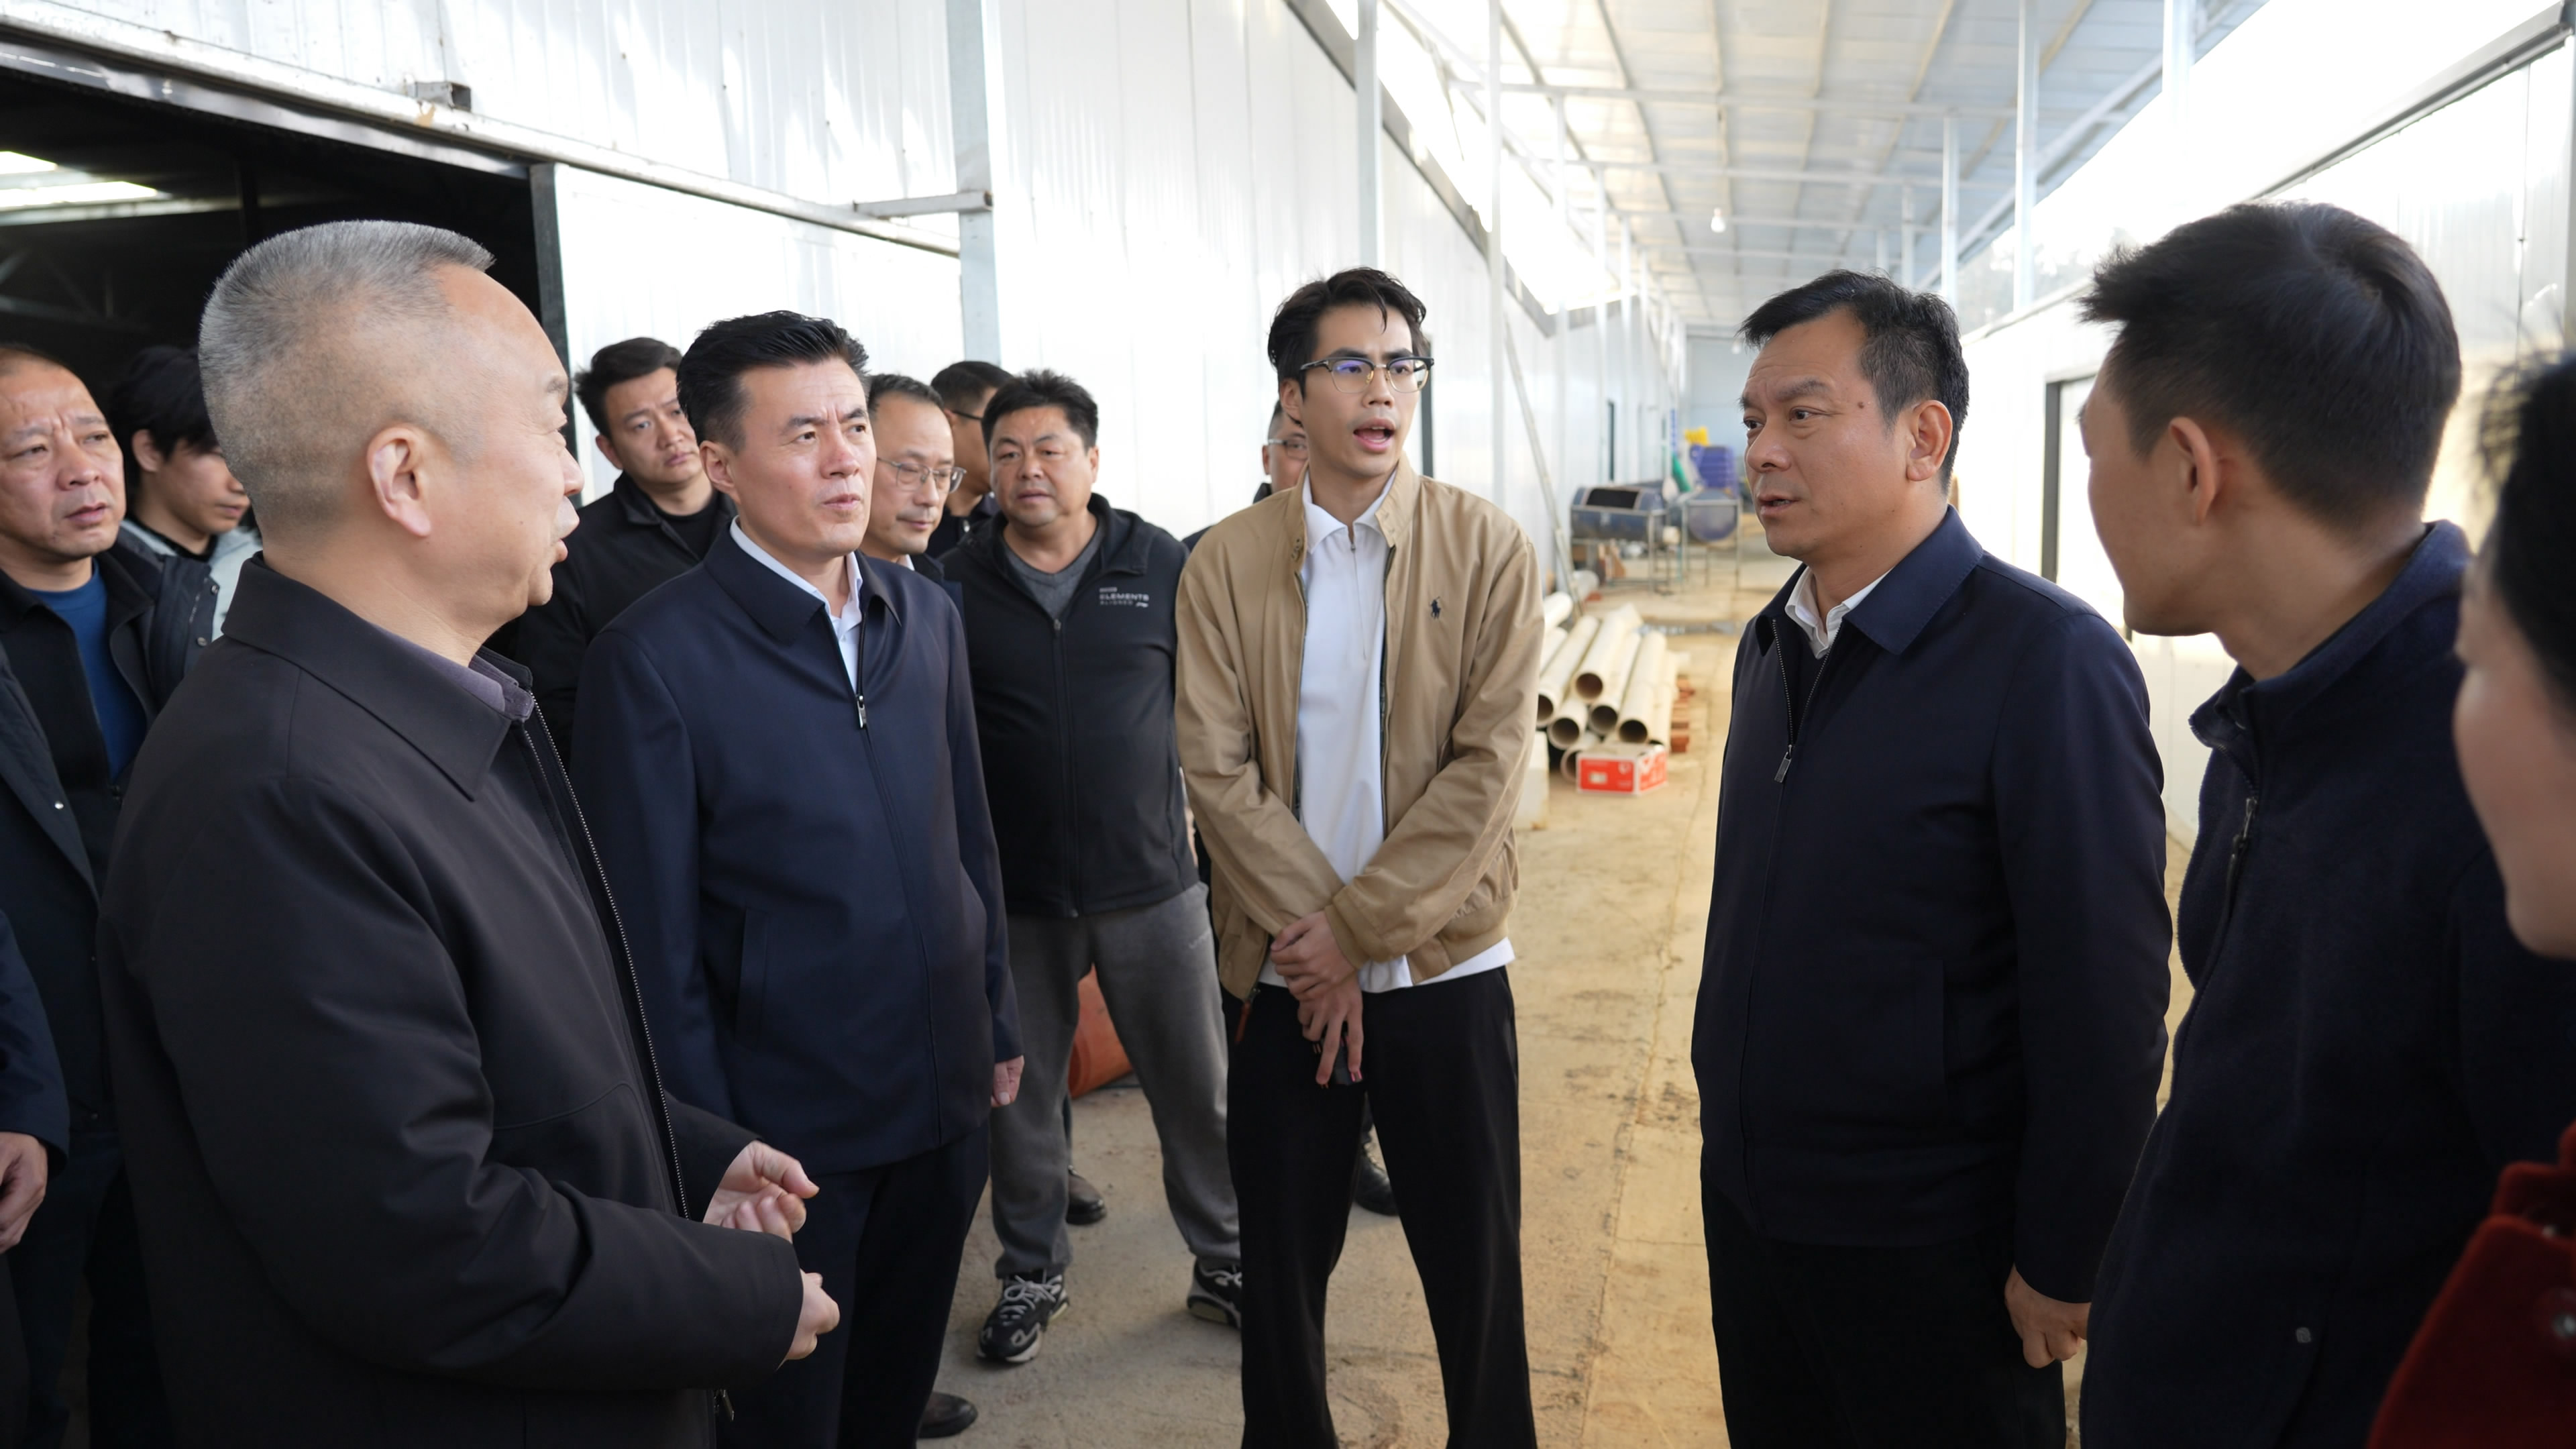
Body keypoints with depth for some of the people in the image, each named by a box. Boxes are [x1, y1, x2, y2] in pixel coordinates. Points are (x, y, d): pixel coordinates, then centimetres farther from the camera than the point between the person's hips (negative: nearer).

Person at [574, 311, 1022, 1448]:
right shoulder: (654, 658, -15)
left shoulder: (925, 616, 3)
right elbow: (656, 938, -13)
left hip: (946, 1100, 5)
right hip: (787, 1130, -5)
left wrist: (998, 1023, 11)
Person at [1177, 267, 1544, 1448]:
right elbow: (1214, 769, -5)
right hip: (1285, 969, 1)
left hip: (1445, 962, -1)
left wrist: (1360, 926, -13)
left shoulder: (1487, 550, -3)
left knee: (1474, 1264, 9)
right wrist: (1314, 933, -13)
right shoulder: (1225, 564, 0)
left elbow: (1487, 764, -9)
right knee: (1281, 1261, 13)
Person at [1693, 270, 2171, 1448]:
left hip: (1927, 1248, -6)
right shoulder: (1772, 646, 6)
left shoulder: (2046, 658, -19)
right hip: (1748, 1199, 7)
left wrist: (2063, 1266, -14)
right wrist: (1735, 1135, 13)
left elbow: (2102, 997, -18)